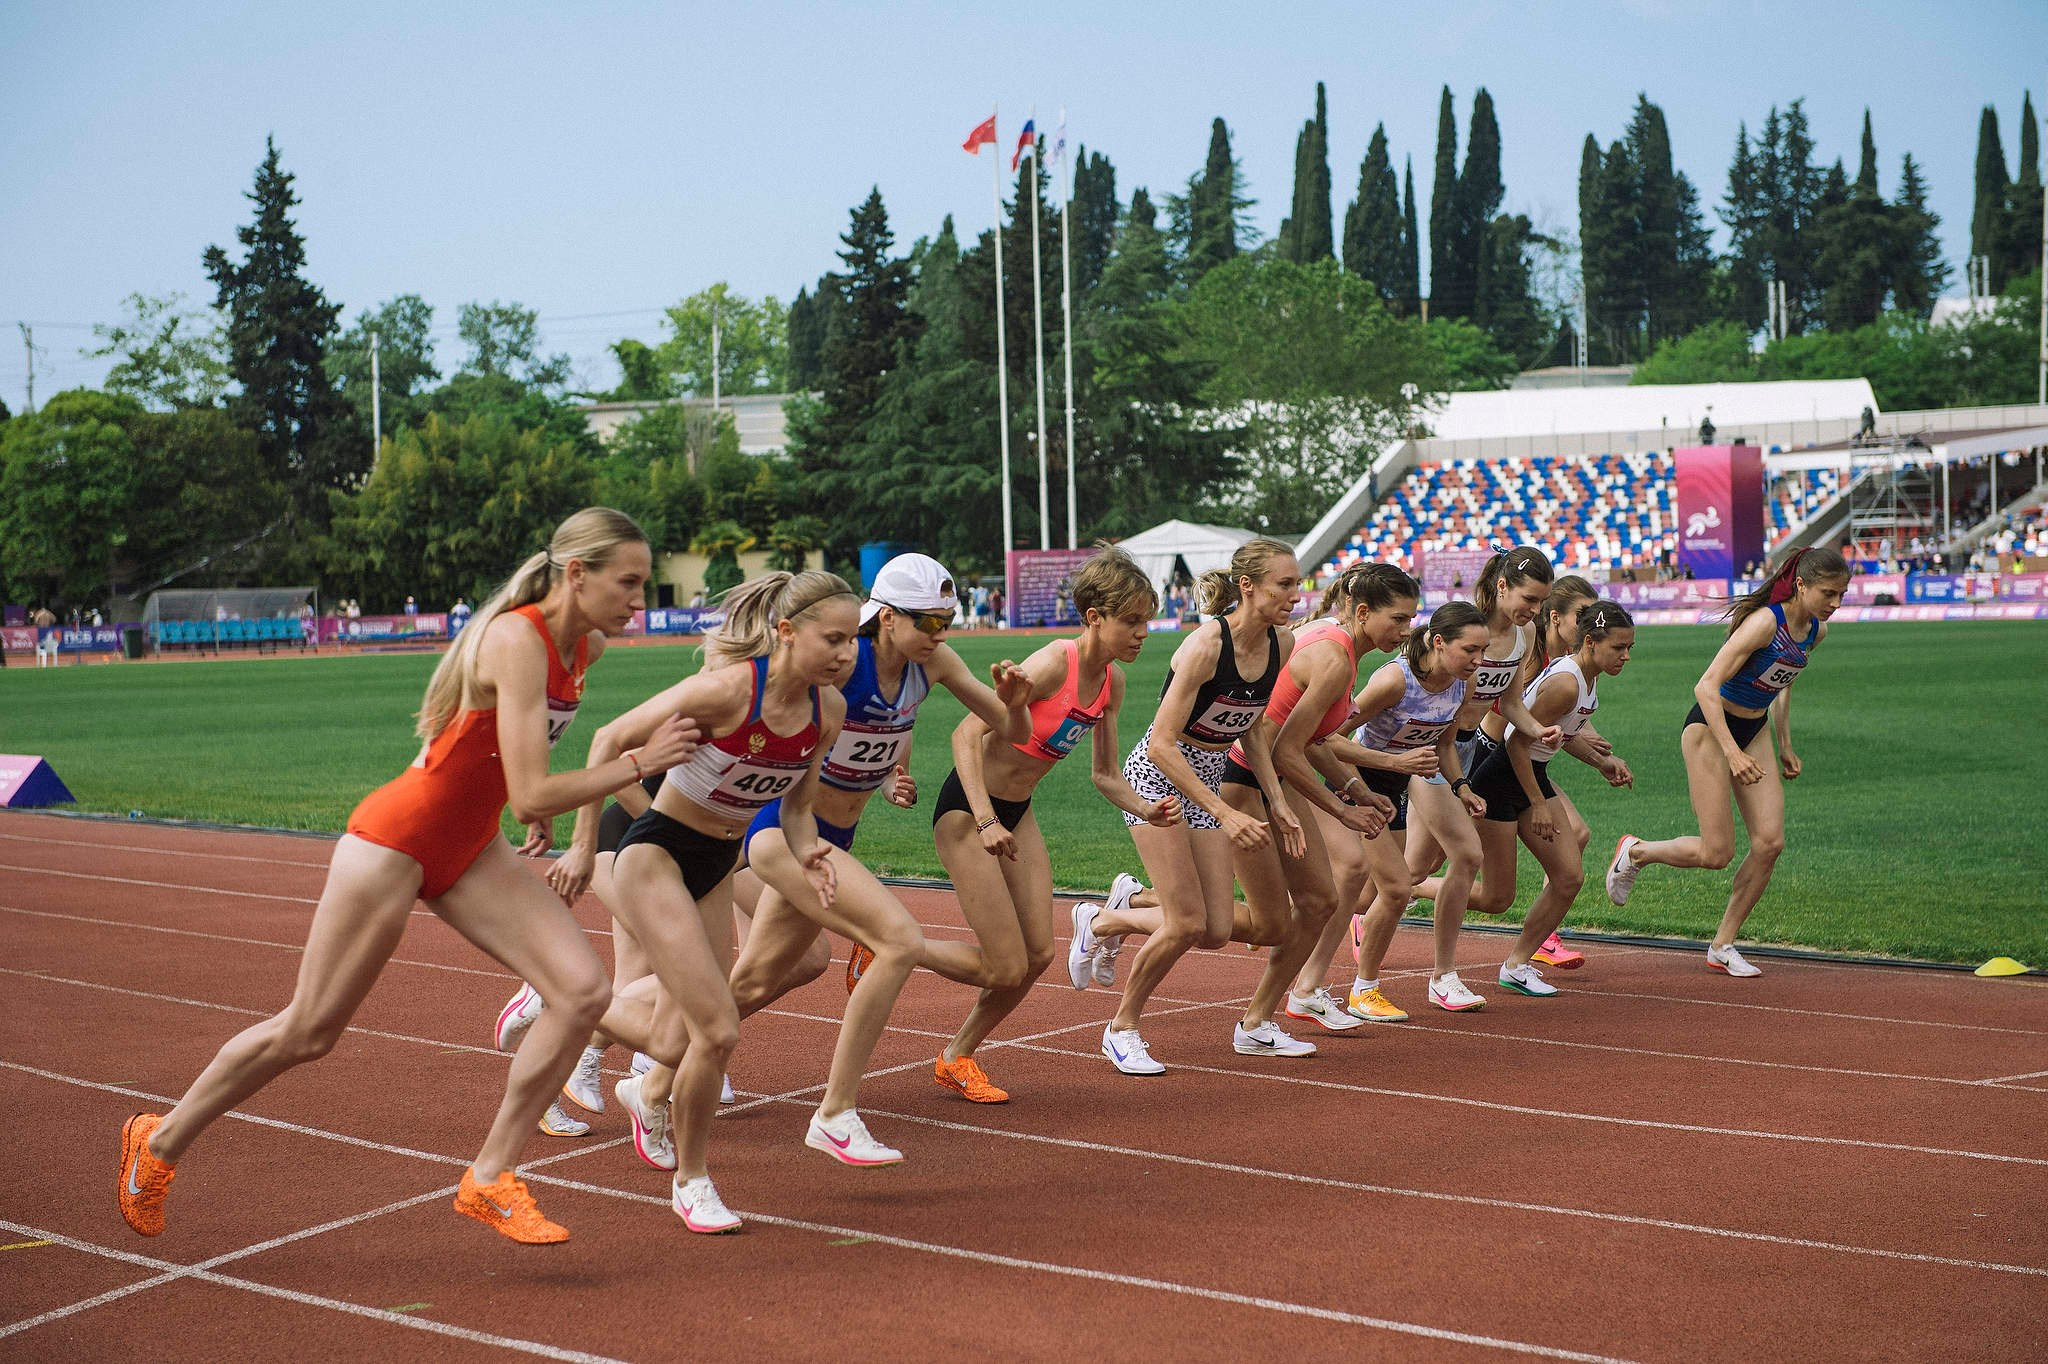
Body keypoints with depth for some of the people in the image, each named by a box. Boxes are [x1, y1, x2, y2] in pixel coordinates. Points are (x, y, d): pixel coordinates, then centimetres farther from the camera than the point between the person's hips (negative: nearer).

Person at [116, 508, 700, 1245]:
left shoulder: (586, 646, 0)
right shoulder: (516, 641, -26)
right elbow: (531, 797, -30)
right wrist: (640, 762, -23)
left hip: (468, 852, 8)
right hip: (395, 843, -8)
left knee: (583, 990, -11)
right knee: (308, 1032, 5)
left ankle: (489, 1180, 0)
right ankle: (160, 1142, 29)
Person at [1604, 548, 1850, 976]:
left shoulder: (1816, 631, -1)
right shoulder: (1765, 622, -26)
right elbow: (1706, 687, -29)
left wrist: (1785, 747, 17)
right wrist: (1731, 753, -34)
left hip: (1754, 730, 8)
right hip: (1709, 727, -7)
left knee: (1770, 843, -5)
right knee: (1716, 853, -8)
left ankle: (1722, 945, 8)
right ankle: (1634, 853, 21)